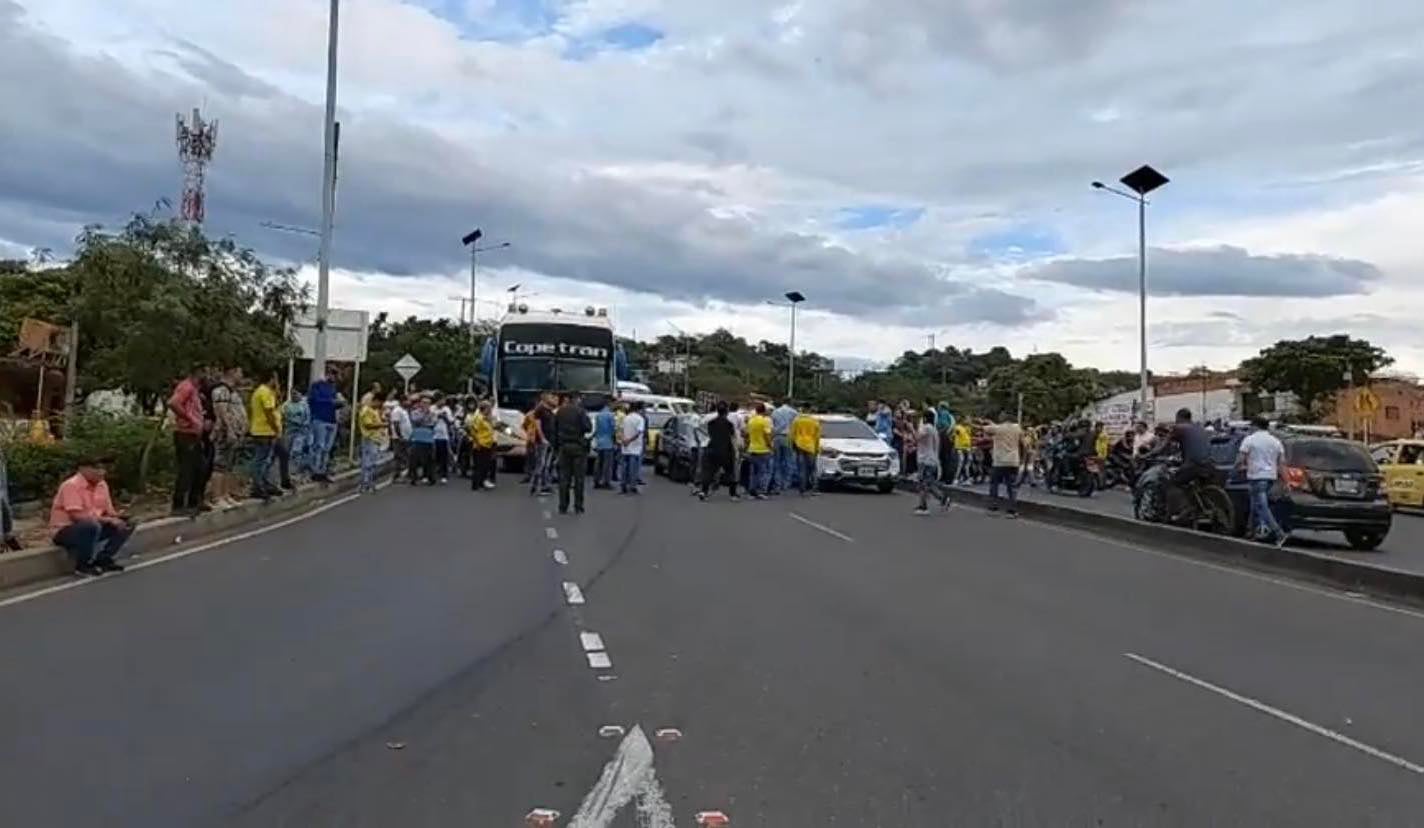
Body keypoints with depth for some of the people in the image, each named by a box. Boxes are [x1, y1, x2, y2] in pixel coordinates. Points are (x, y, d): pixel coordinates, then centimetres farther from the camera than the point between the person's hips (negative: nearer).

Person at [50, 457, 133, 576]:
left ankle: (103, 559, 0)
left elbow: (109, 511, 7)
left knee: (127, 524, -4)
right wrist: (108, 520, -28)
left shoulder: (102, 485, 3)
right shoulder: (71, 485, -21)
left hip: (92, 527, 8)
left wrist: (118, 516, -17)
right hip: (64, 531, -8)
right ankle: (83, 565, -18)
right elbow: (76, 516, -28)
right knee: (92, 526, -37)